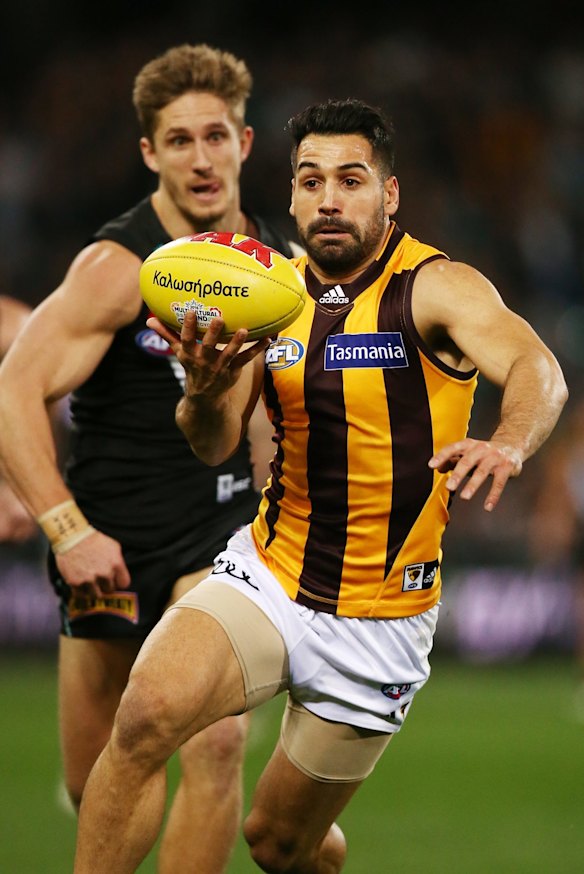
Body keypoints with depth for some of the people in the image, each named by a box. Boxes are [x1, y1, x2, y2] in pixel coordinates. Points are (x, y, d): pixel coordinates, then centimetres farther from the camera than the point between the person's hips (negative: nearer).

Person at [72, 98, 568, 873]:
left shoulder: (437, 288, -13)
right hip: (267, 575, 3)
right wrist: (206, 389, -25)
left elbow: (537, 370, -30)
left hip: (378, 622, -3)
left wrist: (508, 443, -54)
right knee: (148, 711, -26)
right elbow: (215, 447, -1)